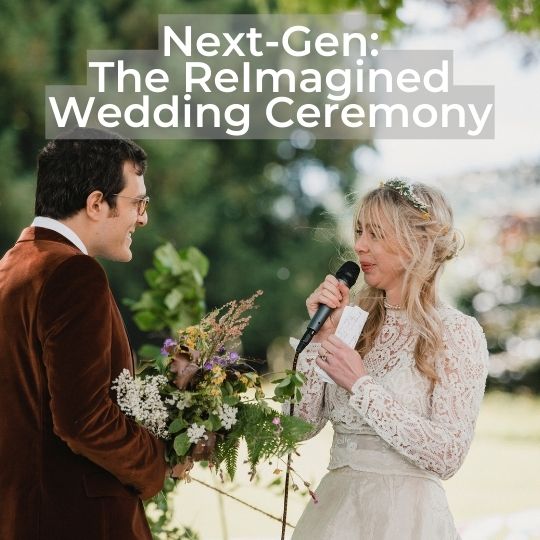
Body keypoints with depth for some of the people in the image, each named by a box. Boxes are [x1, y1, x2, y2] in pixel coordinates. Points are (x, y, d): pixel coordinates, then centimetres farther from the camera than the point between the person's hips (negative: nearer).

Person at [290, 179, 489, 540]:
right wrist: (322, 334, -6)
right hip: (335, 506, 5)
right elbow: (301, 422, 2)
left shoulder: (458, 332, -8)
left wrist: (361, 385, -16)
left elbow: (447, 455, -17)